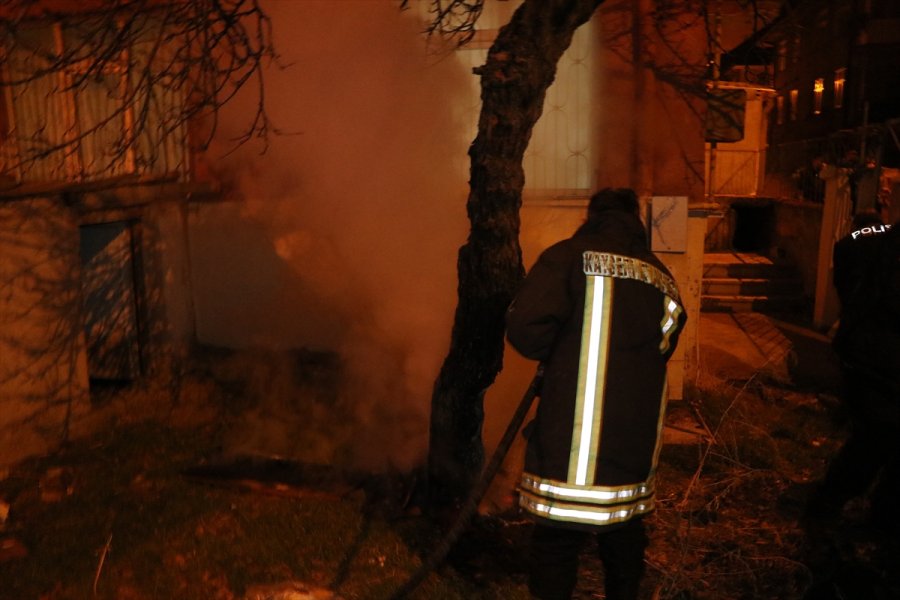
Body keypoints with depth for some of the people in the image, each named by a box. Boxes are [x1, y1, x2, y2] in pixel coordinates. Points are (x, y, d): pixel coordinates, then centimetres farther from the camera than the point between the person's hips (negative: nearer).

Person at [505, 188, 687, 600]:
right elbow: (663, 351, 15)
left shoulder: (569, 257, -6)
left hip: (570, 444, -5)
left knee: (555, 549, 4)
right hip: (636, 444, 6)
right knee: (624, 541, 22)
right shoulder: (663, 279, 9)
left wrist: (553, 354, 2)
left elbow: (525, 329, -18)